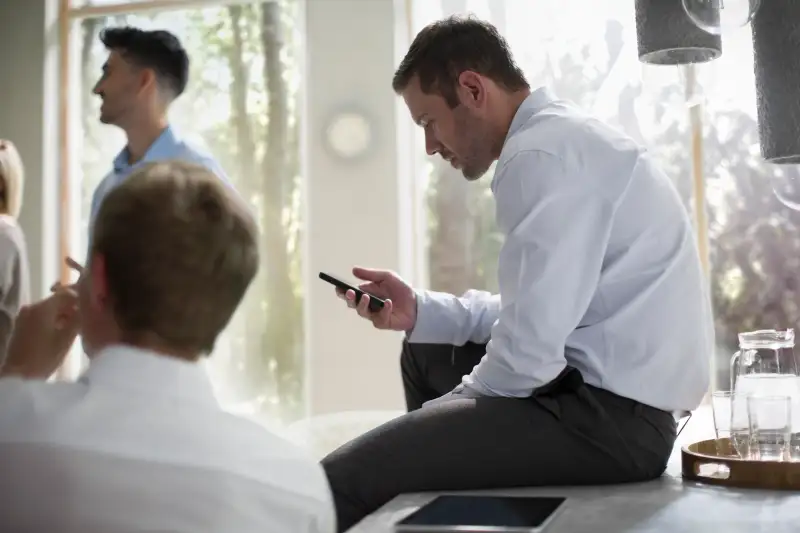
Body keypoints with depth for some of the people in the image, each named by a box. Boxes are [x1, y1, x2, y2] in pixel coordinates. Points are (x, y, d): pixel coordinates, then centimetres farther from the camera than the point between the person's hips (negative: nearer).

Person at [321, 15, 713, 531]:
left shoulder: (543, 155, -16)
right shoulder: (561, 138, 16)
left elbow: (533, 346, -22)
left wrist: (454, 408, -5)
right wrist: (421, 311, 10)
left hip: (612, 415, -11)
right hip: (612, 389, 11)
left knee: (342, 480, -20)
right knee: (424, 352, 27)